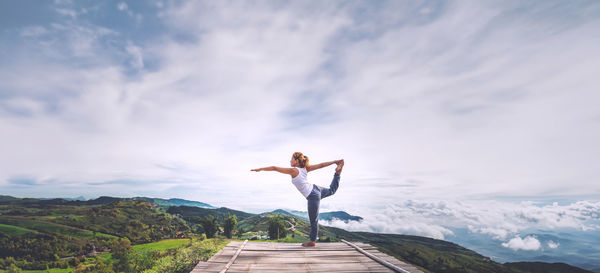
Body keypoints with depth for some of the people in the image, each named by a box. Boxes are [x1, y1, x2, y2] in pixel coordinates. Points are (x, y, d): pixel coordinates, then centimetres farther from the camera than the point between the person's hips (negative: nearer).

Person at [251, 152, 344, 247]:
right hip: (315, 189, 8)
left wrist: (260, 169, -8)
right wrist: (334, 161, 12)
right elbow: (321, 165, 4)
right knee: (331, 190, 35)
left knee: (313, 220, 6)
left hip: (313, 196, -8)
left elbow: (275, 168, -15)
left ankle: (312, 241, 19)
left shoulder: (293, 170, -17)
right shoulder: (305, 168, 2)